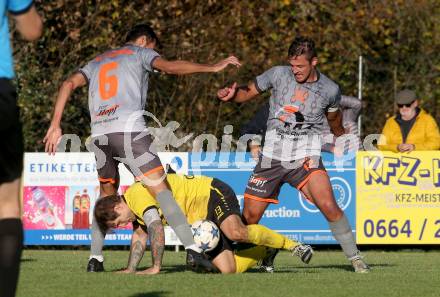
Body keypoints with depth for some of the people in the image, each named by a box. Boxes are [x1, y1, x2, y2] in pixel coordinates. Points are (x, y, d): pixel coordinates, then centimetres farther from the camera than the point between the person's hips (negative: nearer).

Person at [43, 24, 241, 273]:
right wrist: (213, 68, -3)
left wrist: (55, 126, 11)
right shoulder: (140, 53, 16)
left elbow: (69, 84, 16)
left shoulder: (98, 62, 30)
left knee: (107, 195, 20)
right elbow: (169, 66, -3)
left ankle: (95, 258, 13)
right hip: (129, 129, -5)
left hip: (99, 134, 5)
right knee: (160, 188, -9)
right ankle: (192, 247, -20)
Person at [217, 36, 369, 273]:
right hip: (272, 155, 1)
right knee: (250, 216, -1)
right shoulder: (278, 74, -2)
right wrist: (231, 94, -12)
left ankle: (354, 257, -9)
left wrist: (340, 137, 39)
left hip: (306, 158, -1)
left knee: (328, 206, -22)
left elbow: (334, 116, 20)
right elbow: (249, 92, 10)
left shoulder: (330, 89, -1)